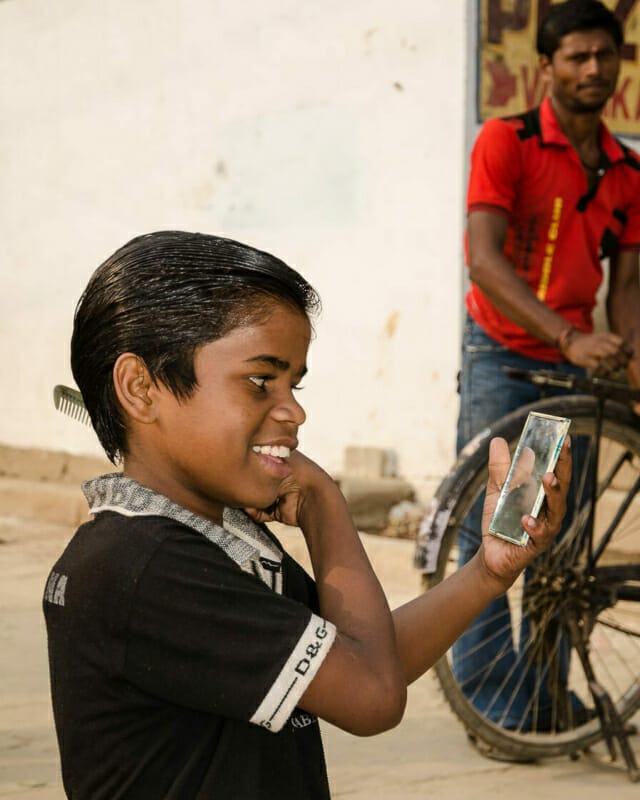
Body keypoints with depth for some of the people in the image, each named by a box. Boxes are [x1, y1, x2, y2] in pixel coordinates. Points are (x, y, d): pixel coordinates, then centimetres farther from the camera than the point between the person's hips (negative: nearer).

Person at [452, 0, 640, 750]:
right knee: (489, 526, -5)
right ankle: (488, 690, 2)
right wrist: (570, 336, -28)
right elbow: (483, 259, -19)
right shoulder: (507, 142, -10)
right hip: (501, 355, -5)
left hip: (576, 363, 5)